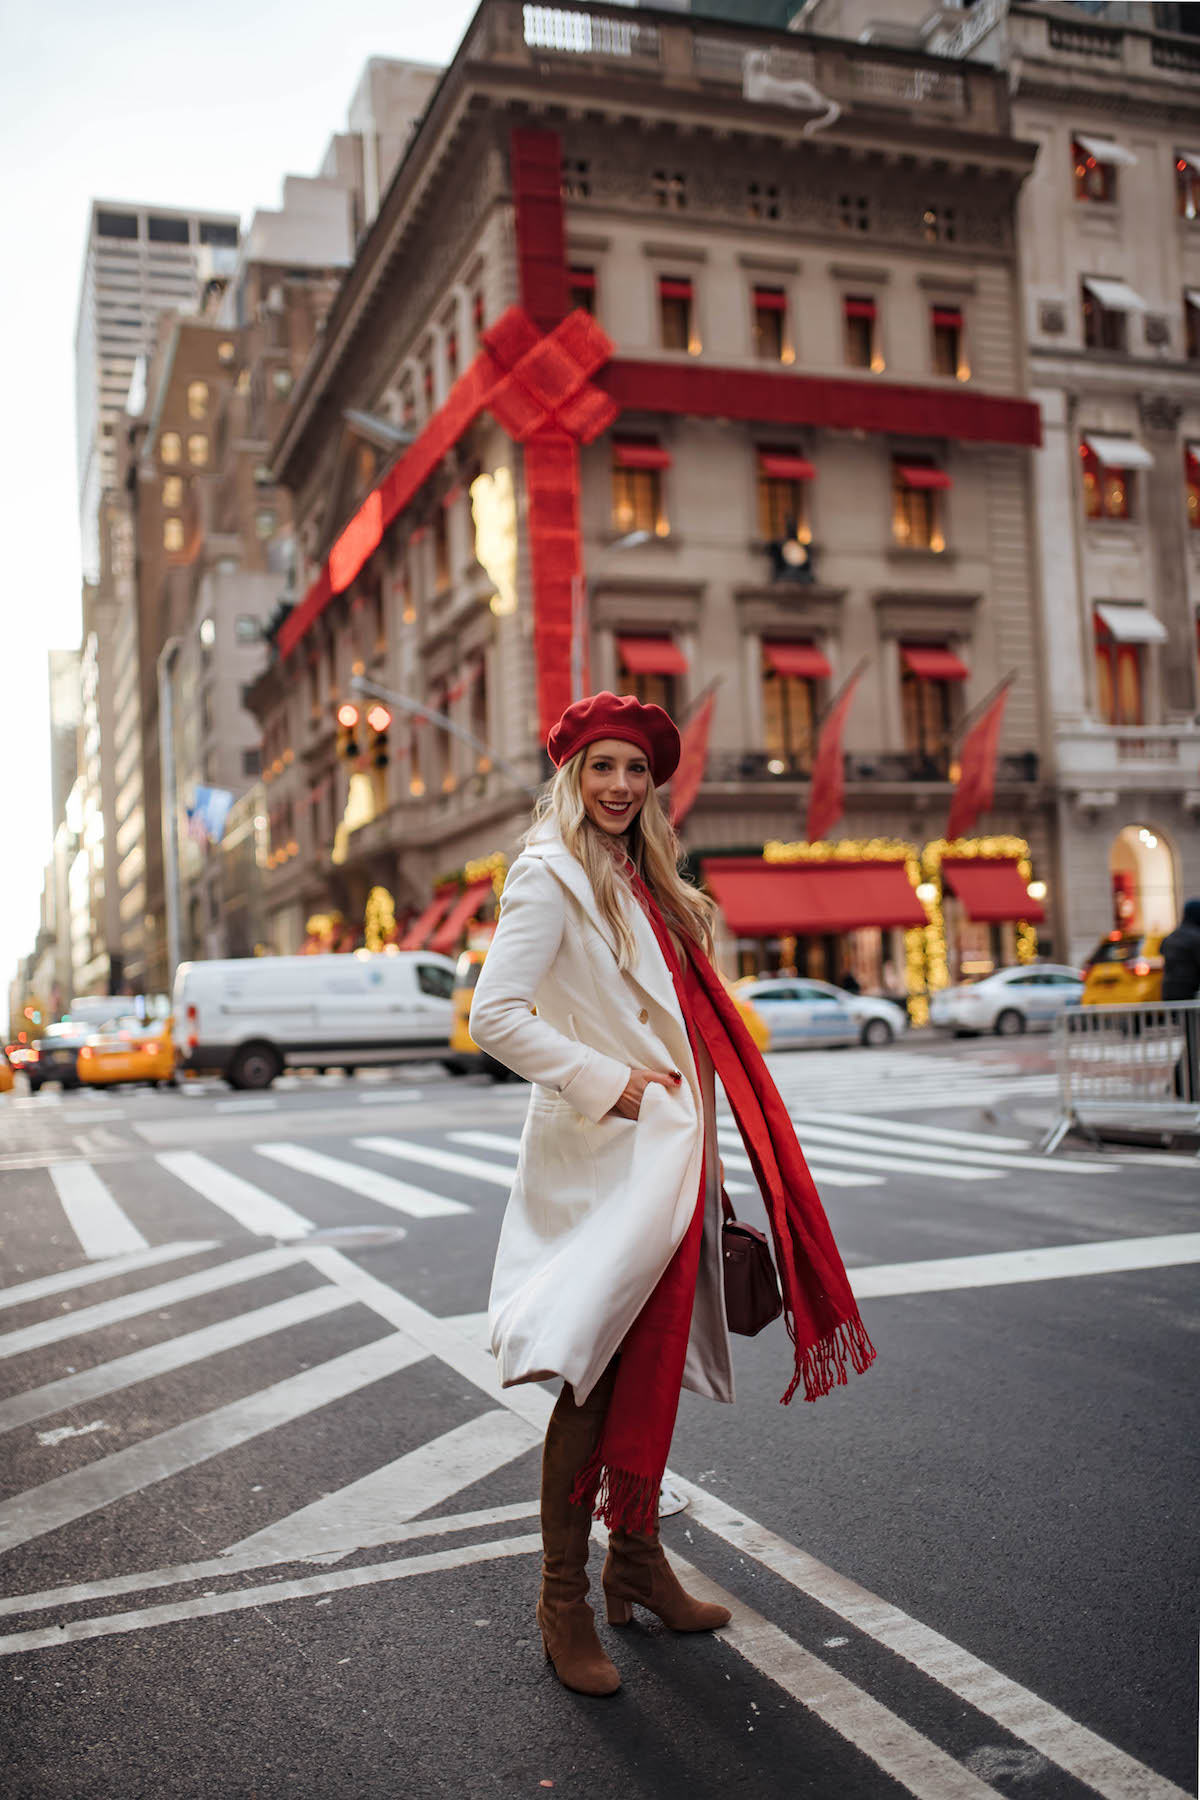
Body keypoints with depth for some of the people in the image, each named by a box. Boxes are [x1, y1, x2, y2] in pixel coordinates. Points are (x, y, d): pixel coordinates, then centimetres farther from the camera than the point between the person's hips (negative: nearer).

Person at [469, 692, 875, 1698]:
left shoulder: (645, 883, 16)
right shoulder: (552, 873, -9)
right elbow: (495, 1017, -18)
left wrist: (696, 1153, 14)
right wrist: (609, 1085, -15)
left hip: (669, 1156, 8)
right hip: (601, 1161, -8)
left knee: (655, 1369, 14)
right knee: (595, 1380, -4)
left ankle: (638, 1560, 28)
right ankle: (564, 1599, 10)